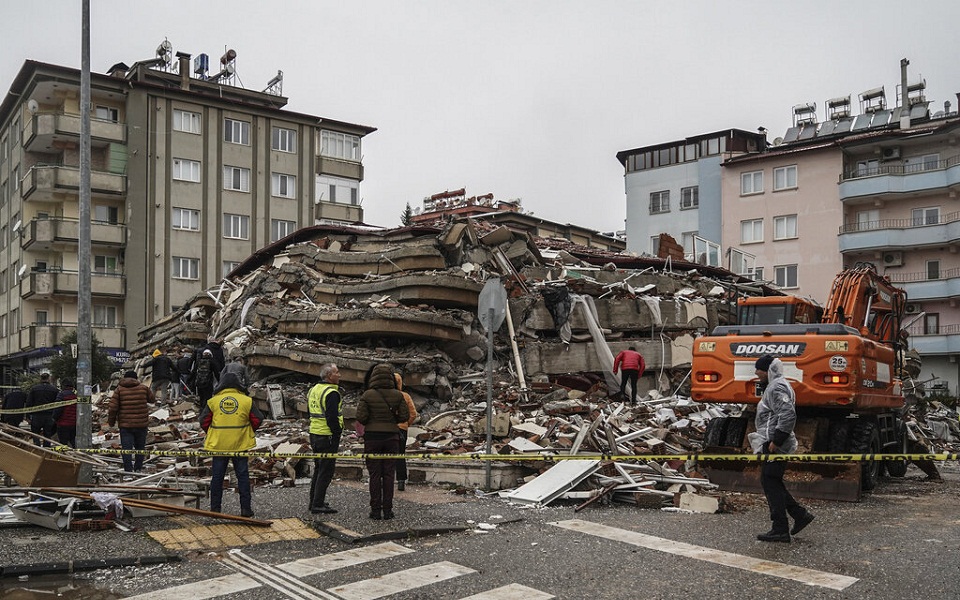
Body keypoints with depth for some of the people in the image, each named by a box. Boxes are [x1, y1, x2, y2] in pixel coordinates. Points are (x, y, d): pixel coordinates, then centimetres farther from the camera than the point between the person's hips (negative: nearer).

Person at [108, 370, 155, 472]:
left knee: (126, 449, 0)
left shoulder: (119, 390, -1)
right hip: (141, 424, 1)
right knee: (140, 447, 15)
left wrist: (111, 422, 7)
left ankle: (128, 471, -4)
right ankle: (138, 469, 17)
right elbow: (152, 399, 18)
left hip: (125, 425, -1)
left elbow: (113, 408, -5)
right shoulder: (144, 388, 2)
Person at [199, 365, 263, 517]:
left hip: (218, 445, 1)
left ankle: (215, 508, 16)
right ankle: (246, 508, 8)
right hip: (240, 445, -1)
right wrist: (249, 431, 18)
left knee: (217, 477, 11)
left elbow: (204, 421, 2)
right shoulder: (247, 401, -5)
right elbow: (257, 420, 0)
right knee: (243, 476, 7)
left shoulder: (213, 401, -2)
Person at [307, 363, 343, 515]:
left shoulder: (313, 390, 13)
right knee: (326, 471, -3)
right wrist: (337, 432, -13)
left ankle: (314, 501, 26)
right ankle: (318, 505, -2)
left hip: (314, 434, 9)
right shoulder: (331, 393, -17)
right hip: (327, 437, -9)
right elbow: (332, 417, -23)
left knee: (318, 469, 19)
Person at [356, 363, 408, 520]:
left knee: (374, 474, 5)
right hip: (392, 437, 1)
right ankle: (387, 510, 9)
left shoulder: (367, 395, -9)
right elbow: (405, 416, -2)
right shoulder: (397, 395, -4)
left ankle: (376, 510, 6)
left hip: (372, 437, -1)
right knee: (389, 474, 7)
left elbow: (361, 417, -11)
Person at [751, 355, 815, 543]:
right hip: (771, 444, 11)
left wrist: (775, 441, -25)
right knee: (772, 483, 15)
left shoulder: (776, 388, -14)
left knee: (771, 483, -7)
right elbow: (785, 415, 28)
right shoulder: (775, 386, 20)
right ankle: (800, 514, 18)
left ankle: (780, 530, -5)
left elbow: (788, 415, -27)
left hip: (774, 445, -11)